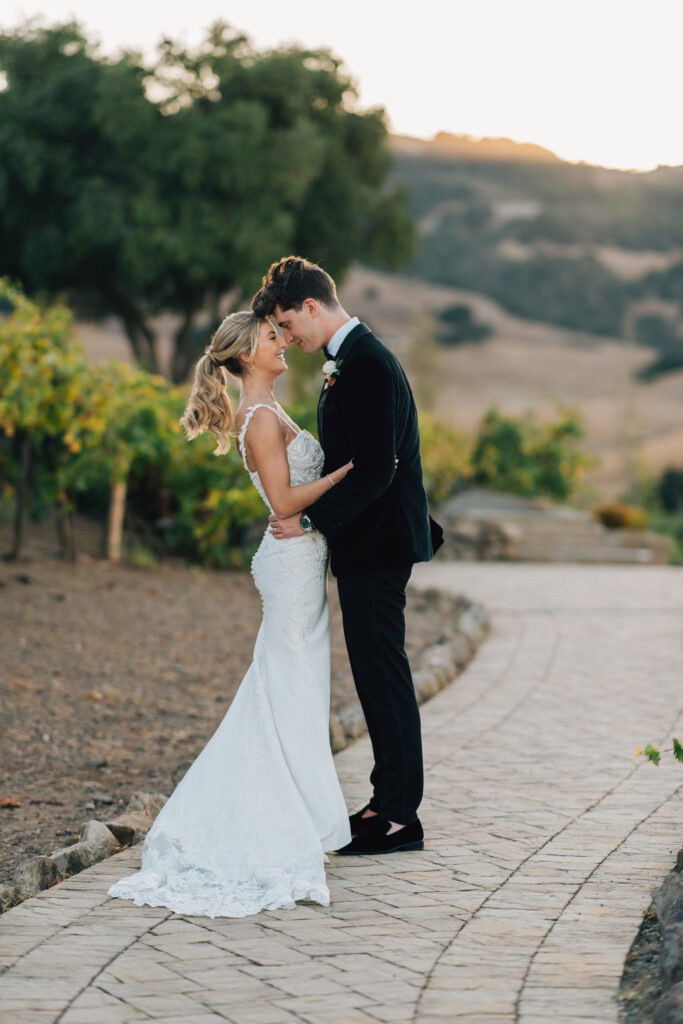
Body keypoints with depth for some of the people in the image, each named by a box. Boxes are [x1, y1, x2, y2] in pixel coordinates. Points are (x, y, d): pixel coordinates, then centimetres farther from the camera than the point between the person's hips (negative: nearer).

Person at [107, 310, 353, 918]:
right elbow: (284, 499, -21)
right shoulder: (263, 418, -17)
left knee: (282, 689, 14)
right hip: (294, 559, -10)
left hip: (299, 557, 10)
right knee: (293, 691, -3)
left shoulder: (267, 413, 14)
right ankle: (287, 824, 4)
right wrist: (346, 469, -18)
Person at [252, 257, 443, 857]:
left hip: (375, 547, -10)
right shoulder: (351, 361, 15)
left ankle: (400, 818, 1)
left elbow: (374, 471, -25)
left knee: (383, 676, -5)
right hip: (368, 543, 10)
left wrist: (309, 519, -18)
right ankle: (389, 801, 22)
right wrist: (314, 517, 14)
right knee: (378, 674, 14)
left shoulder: (367, 365, -18)